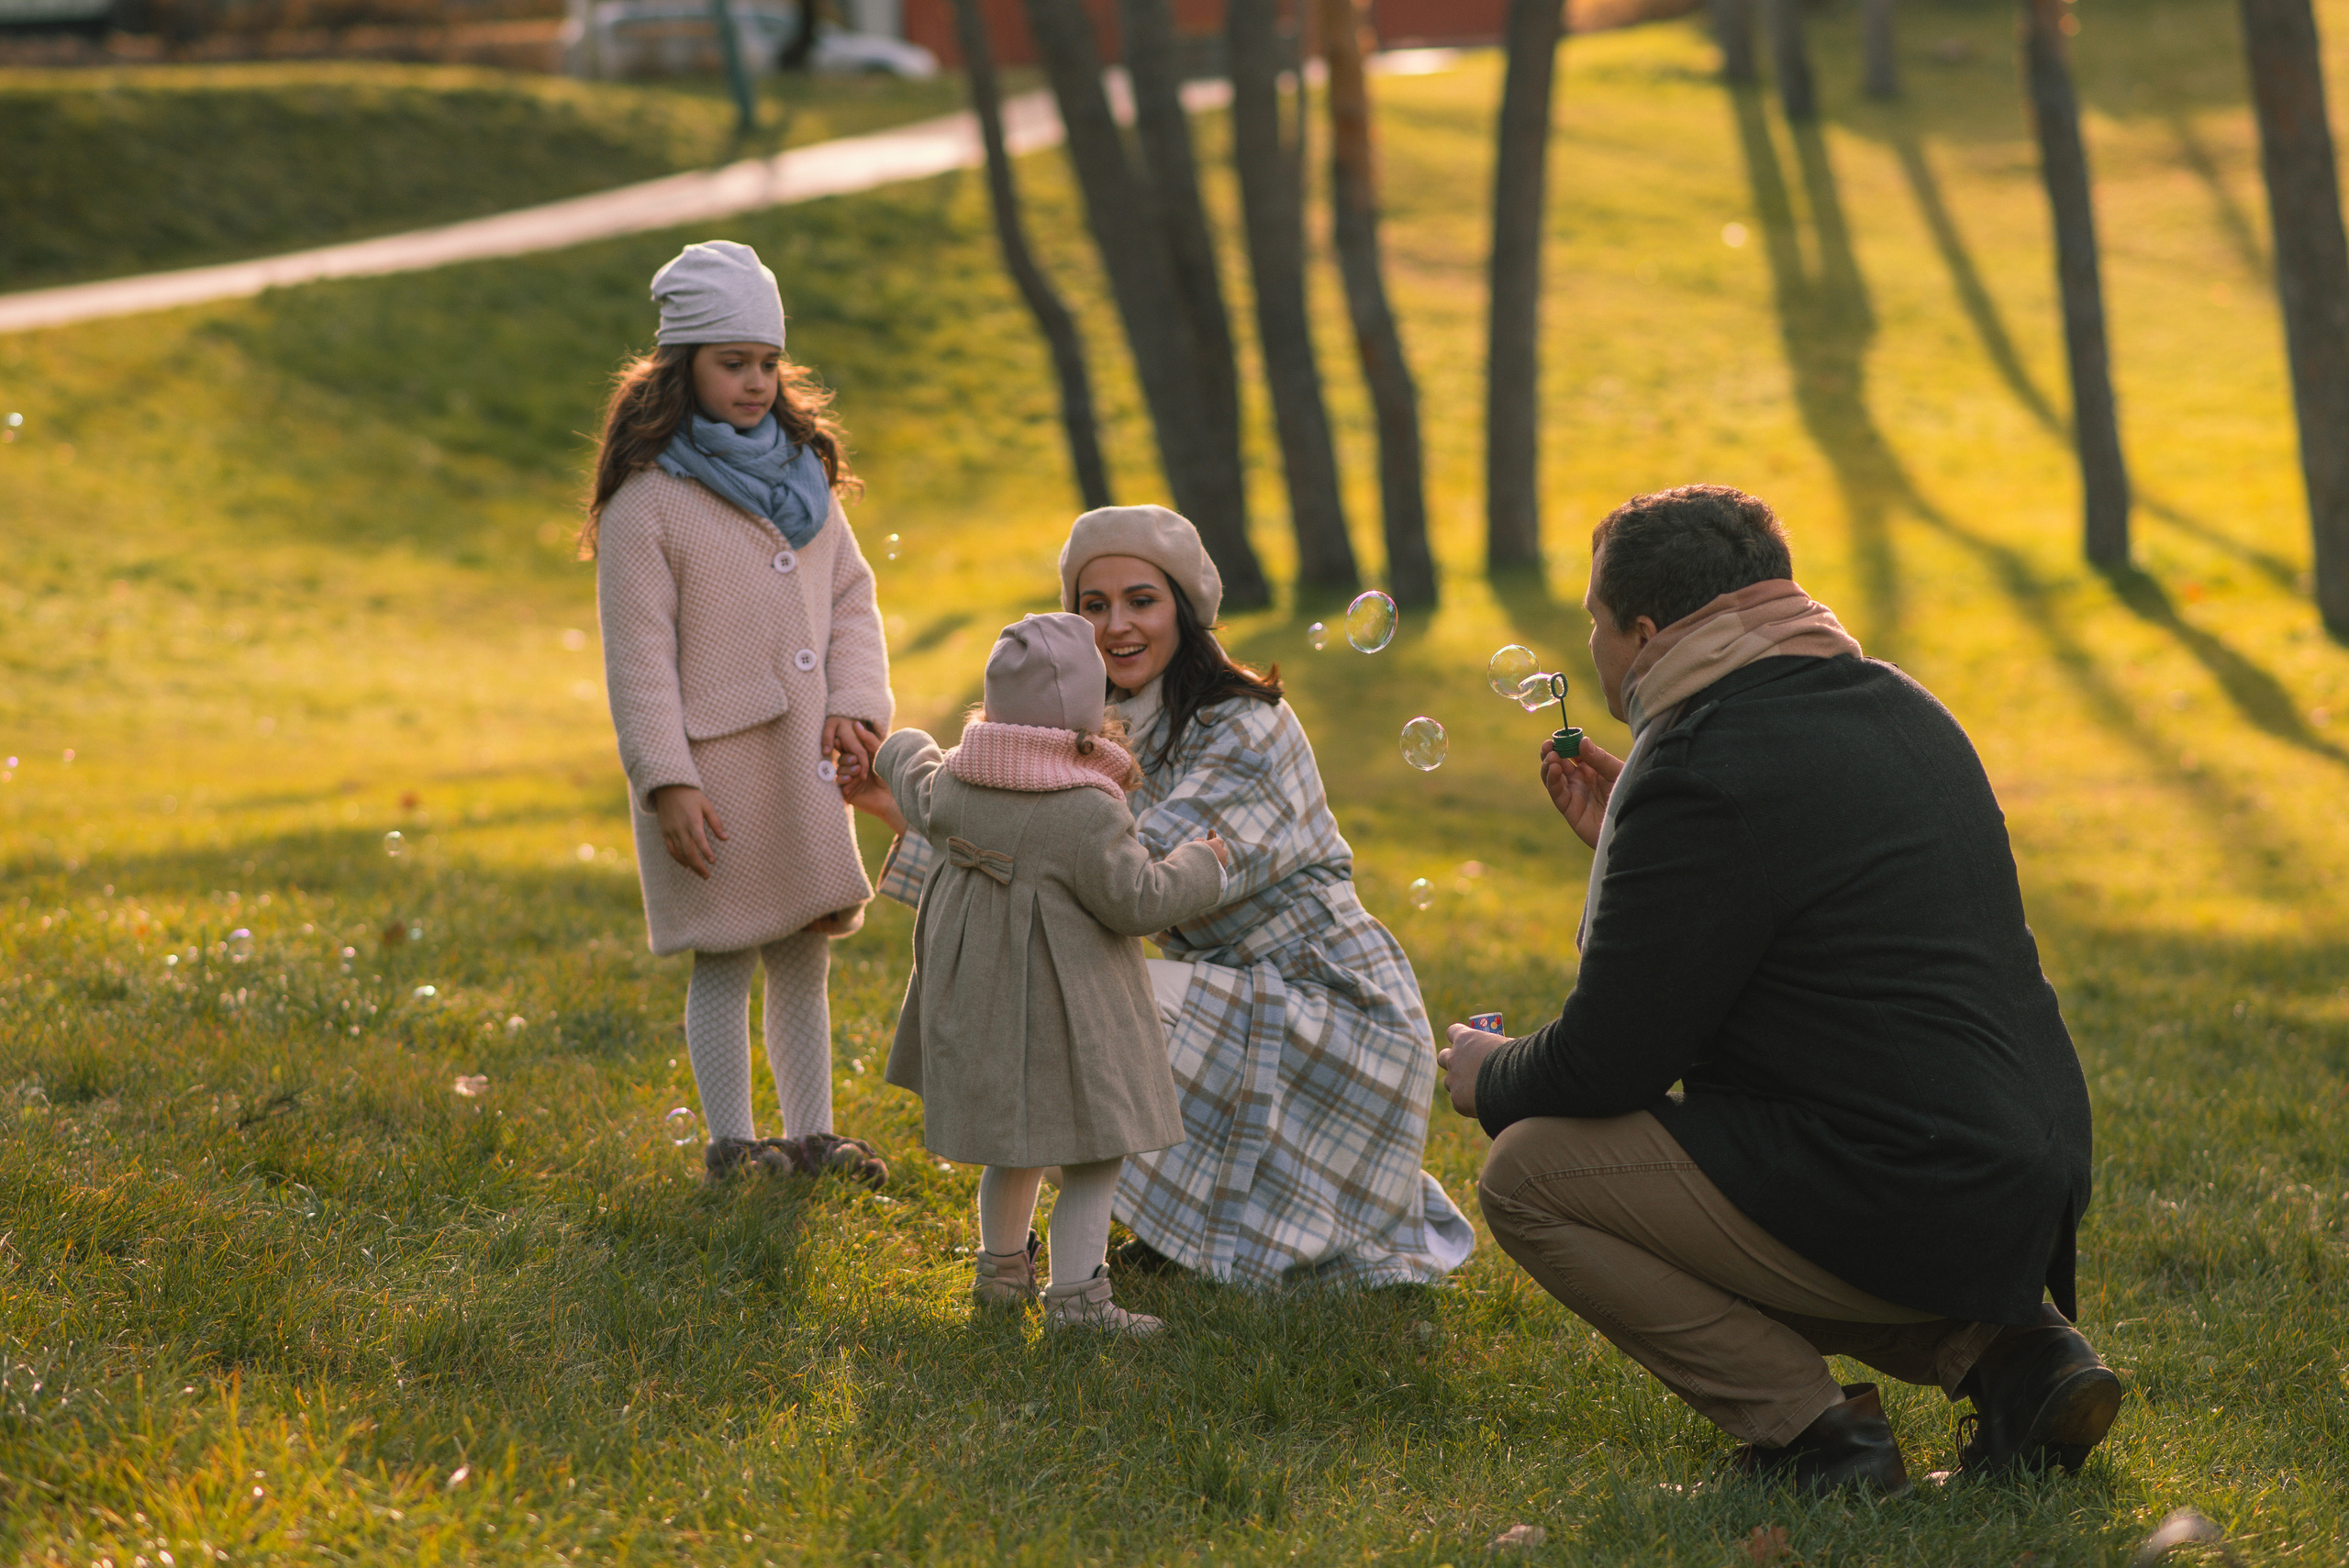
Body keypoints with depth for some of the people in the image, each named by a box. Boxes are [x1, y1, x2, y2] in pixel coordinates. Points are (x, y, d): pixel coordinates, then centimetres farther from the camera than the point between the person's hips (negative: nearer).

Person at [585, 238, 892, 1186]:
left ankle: (810, 1134, 23)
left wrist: (855, 707, -2)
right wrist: (667, 783, -17)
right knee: (726, 959, 1)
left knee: (806, 952, 13)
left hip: (805, 758, 6)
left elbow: (850, 598, 13)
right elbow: (638, 655, -12)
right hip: (716, 768, -6)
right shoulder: (647, 499, -11)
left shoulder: (802, 469, 10)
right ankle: (731, 1143, 13)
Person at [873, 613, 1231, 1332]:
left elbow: (915, 786, 22)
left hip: (979, 996, 8)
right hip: (1063, 1005, -8)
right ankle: (1074, 1295, 0)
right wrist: (1202, 866, -1)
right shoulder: (1085, 813, -22)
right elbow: (1136, 900, -18)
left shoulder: (955, 785, 0)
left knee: (1016, 1143, 24)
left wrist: (906, 749, 45)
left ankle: (1002, 1267, 36)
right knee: (1092, 1153, 2)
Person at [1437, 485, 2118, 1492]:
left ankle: (1810, 1433, -5)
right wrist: (1625, 838, 28)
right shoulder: (1895, 707, 14)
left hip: (1897, 1208, -9)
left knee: (1528, 1175, 0)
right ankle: (2014, 1349, 12)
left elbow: (1607, 1063, -11)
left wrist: (1492, 1079, 10)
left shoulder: (1700, 768, -15)